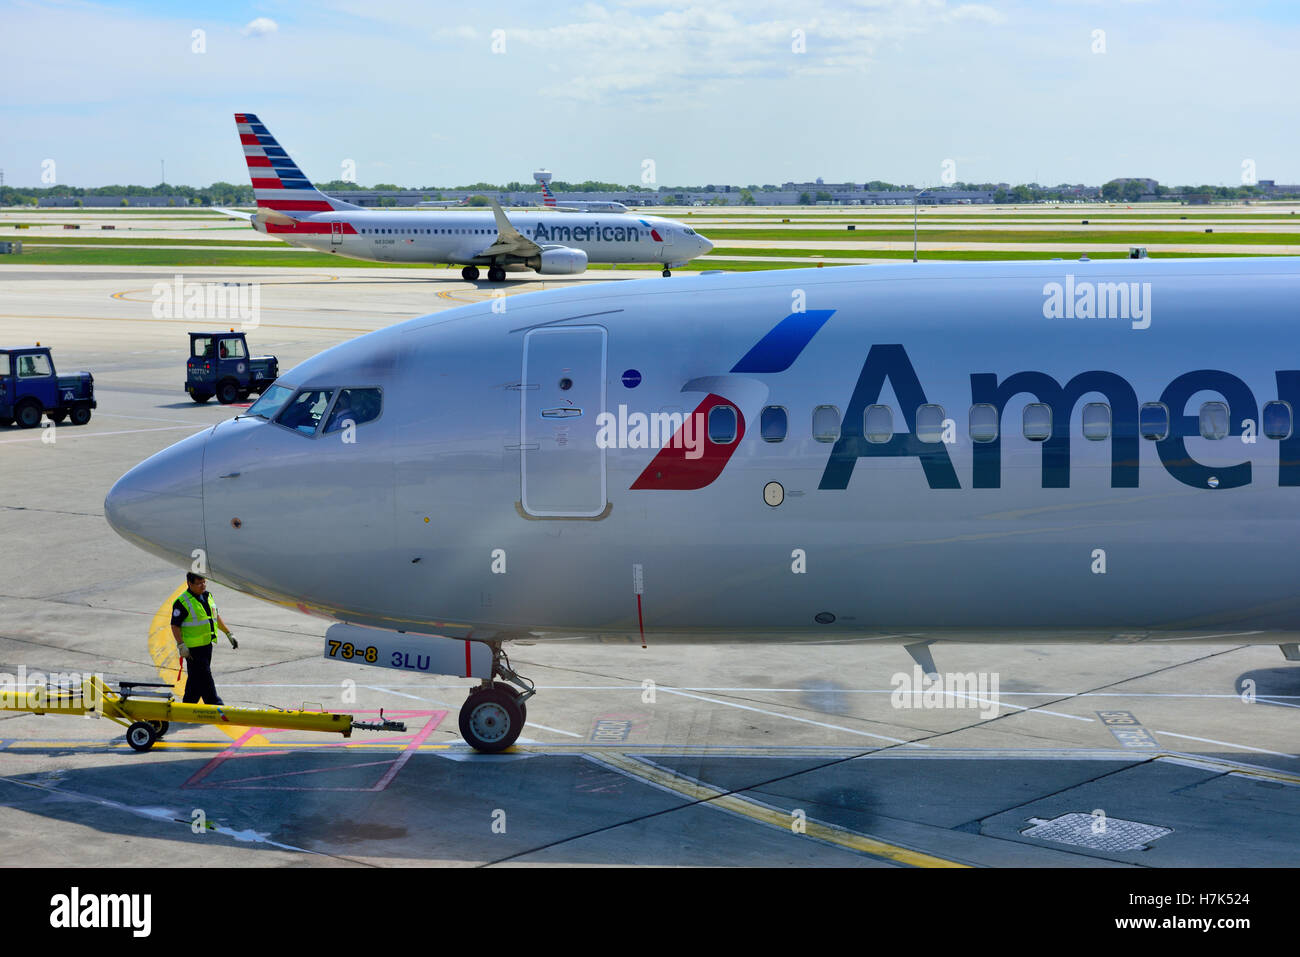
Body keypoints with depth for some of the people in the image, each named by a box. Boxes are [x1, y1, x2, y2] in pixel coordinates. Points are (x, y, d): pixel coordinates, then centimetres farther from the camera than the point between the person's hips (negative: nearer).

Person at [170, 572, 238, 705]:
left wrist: (229, 634, 20)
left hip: (207, 644, 8)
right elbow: (175, 625, -13)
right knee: (204, 678, -7)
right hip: (193, 648, -8)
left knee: (196, 678, 15)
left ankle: (188, 706, 25)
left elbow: (216, 616, 22)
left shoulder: (208, 596, 11)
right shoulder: (182, 602, -13)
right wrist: (181, 645, -20)